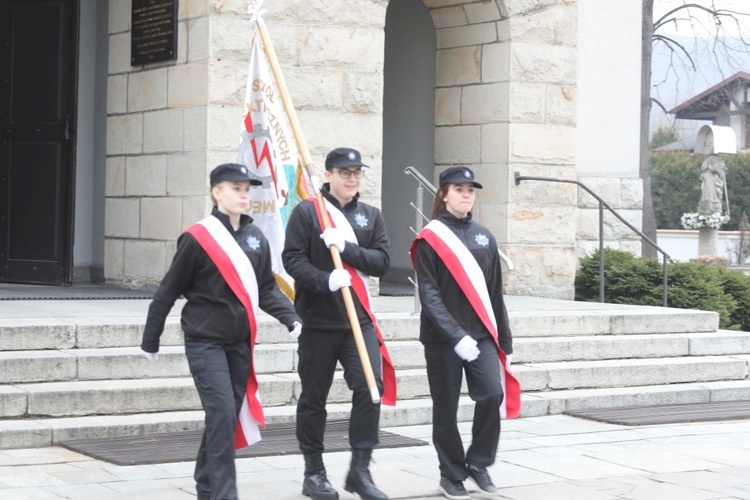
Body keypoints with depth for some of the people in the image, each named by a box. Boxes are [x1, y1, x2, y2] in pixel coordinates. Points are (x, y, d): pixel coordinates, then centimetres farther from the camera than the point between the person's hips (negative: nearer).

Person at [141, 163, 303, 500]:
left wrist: (291, 318, -6)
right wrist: (151, 340, 1)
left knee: (229, 415, 11)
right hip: (205, 341, -6)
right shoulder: (198, 238, -10)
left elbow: (266, 290, 11)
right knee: (222, 413, -15)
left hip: (240, 342, 6)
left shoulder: (256, 239, 5)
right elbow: (169, 290, -4)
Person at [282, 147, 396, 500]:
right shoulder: (307, 212, -2)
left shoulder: (371, 216, 11)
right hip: (317, 321, -3)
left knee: (370, 388, -10)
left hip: (359, 320, 3)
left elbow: (382, 262, 1)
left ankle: (360, 470, 0)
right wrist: (326, 281, -24)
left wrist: (346, 248, -14)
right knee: (314, 398, 5)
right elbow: (292, 259, -9)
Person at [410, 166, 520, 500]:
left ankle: (478, 462, 8)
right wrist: (456, 335, -20)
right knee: (446, 408, 2)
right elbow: (429, 294, -11)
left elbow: (495, 293, 14)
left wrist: (504, 340, 13)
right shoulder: (429, 239, -4)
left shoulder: (484, 237, 10)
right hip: (442, 337, -3)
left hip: (481, 334, 4)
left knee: (493, 394, -12)